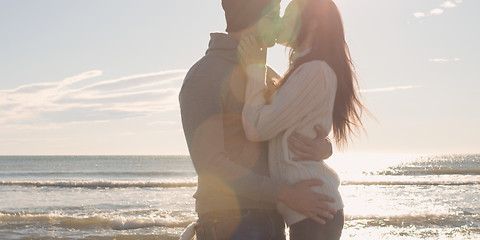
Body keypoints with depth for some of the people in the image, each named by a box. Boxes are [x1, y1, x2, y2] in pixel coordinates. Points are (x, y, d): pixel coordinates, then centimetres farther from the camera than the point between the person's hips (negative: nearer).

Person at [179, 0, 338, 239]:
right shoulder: (203, 77, -9)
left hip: (272, 219, 8)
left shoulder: (268, 76, 17)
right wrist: (285, 194, -22)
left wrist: (323, 148, -10)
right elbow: (209, 163, -19)